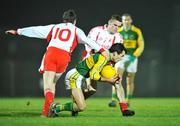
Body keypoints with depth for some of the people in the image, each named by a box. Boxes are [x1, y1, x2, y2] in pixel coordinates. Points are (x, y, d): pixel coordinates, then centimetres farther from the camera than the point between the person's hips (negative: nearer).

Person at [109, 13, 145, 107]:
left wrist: (134, 56, -16)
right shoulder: (118, 32, 2)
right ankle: (113, 100, -21)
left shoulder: (137, 31, -3)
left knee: (130, 81, 6)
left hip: (132, 58, 0)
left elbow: (141, 46, -3)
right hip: (120, 57, 1)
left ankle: (127, 101, 19)